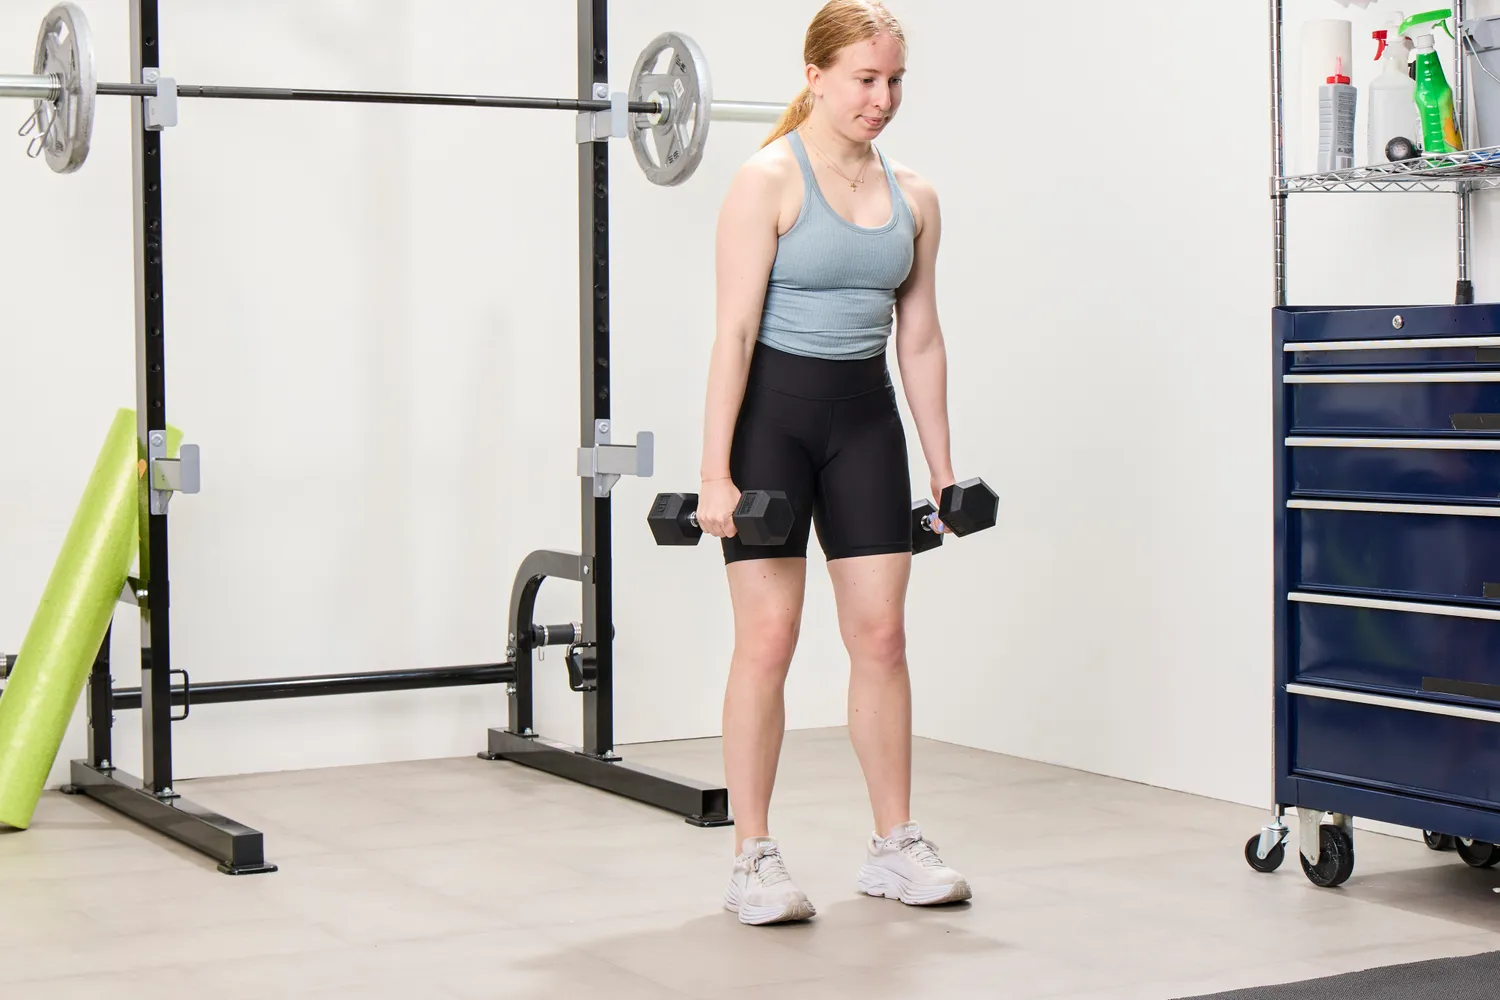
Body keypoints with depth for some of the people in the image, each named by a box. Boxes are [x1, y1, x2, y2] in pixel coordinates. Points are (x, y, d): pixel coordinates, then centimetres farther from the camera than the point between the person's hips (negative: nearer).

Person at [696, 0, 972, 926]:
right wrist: (715, 472, -18)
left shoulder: (913, 197, 7)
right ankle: (754, 860, 4)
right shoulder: (769, 180, -9)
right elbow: (735, 329, -14)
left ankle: (895, 847, 16)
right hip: (772, 409, -5)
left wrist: (943, 467, 11)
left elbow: (920, 338, 12)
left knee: (882, 634, 4)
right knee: (768, 635, -4)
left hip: (865, 415, 5)